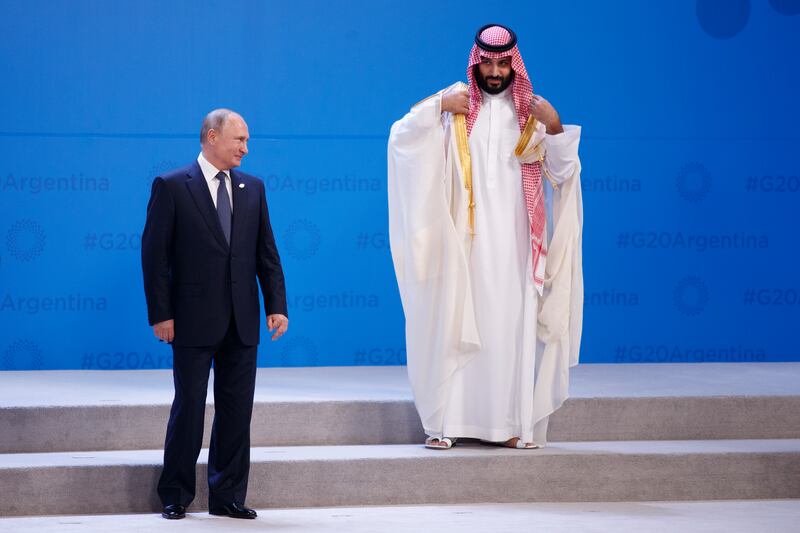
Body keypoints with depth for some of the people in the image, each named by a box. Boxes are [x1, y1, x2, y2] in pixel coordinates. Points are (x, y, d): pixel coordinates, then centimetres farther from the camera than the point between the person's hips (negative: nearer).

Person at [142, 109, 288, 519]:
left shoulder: (252, 188, 11)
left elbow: (266, 252, 11)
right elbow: (155, 254, -6)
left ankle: (227, 496, 14)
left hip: (241, 322, 5)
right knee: (189, 407, 1)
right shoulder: (171, 187, -4)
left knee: (237, 410, 6)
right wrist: (160, 314, -11)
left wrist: (277, 305, 3)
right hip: (194, 320, -4)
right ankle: (175, 496, 11)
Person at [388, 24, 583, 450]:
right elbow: (400, 137, -2)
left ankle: (511, 423, 0)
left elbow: (562, 173, 3)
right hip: (464, 238, -1)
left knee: (511, 324, -2)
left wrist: (555, 126, -11)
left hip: (512, 241, 1)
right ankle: (444, 422, -5)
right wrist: (438, 106, -13)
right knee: (454, 323, -5)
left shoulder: (530, 112, 9)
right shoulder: (455, 104, 6)